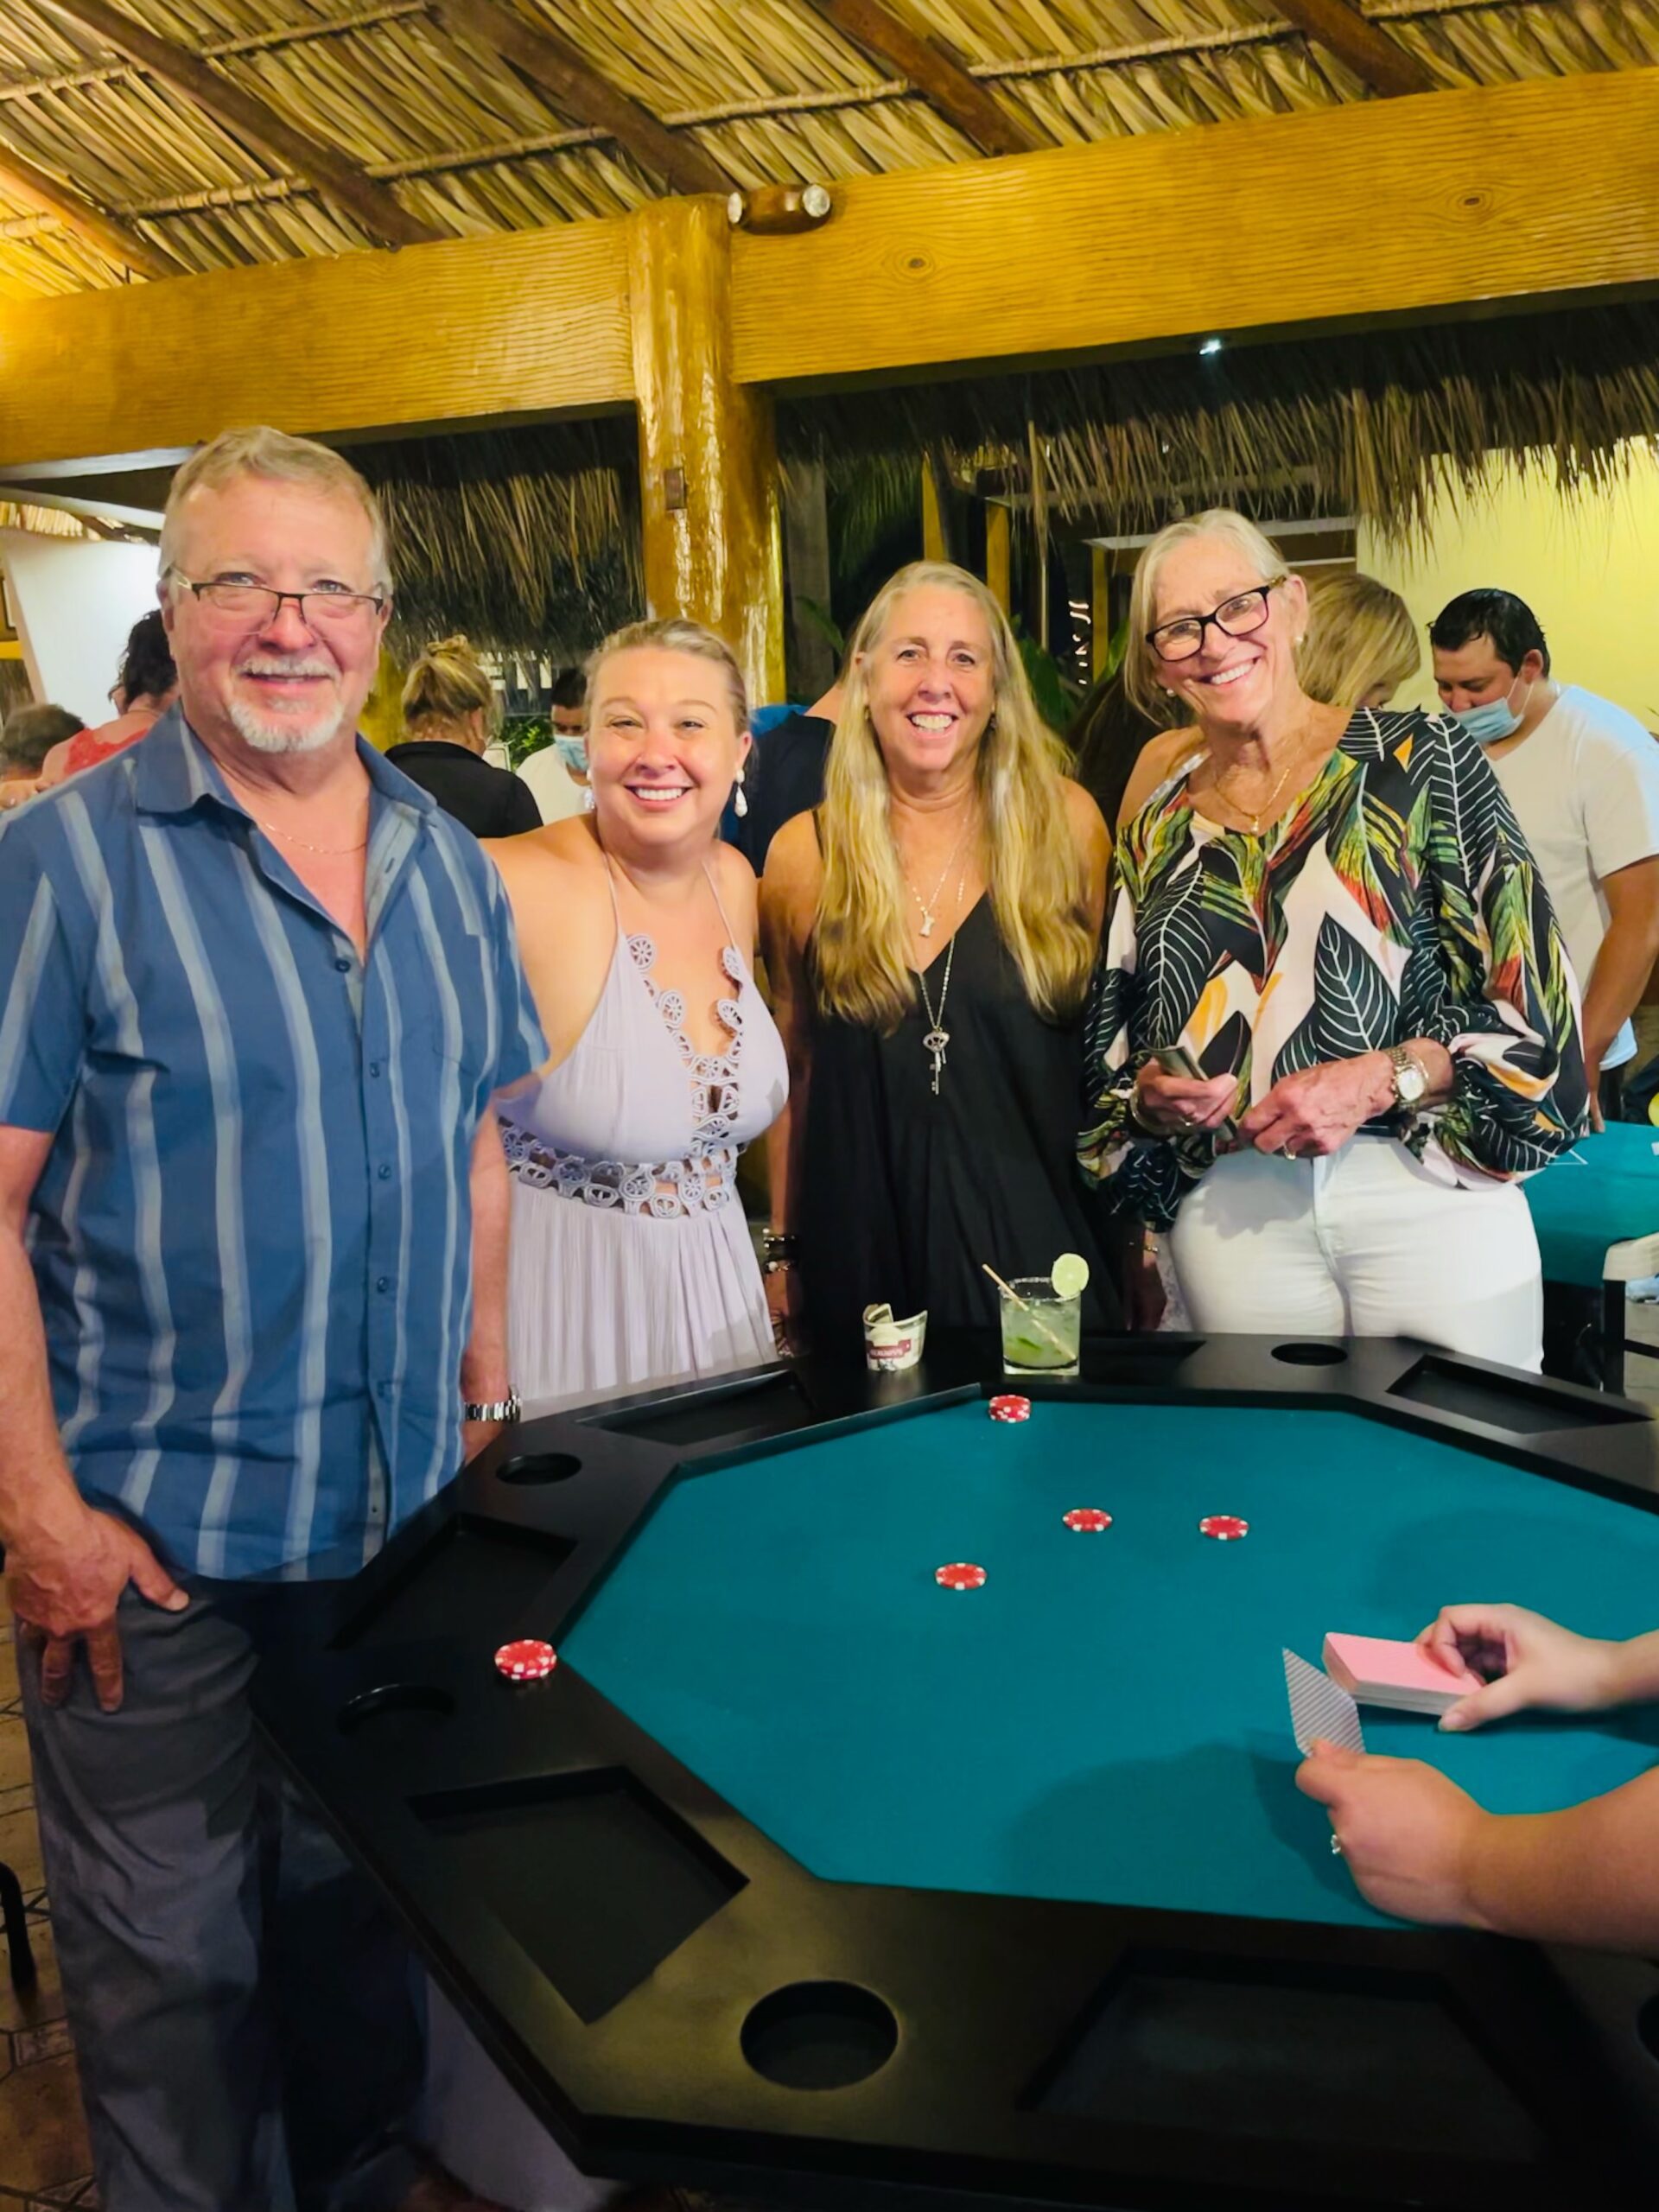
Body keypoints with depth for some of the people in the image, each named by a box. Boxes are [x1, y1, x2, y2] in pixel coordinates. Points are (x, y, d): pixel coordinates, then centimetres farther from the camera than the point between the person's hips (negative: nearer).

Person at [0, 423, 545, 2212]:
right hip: (150, 1529, -4)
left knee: (367, 1912, 23)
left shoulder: (446, 862, 6)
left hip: (401, 1510, 5)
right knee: (173, 1960, 12)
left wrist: (487, 1394, 9)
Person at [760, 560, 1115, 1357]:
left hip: (1039, 1240, 0)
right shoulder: (803, 856, 0)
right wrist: (781, 1251, 8)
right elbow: (792, 1067, 7)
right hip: (866, 1252, 1)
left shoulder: (1065, 825, -2)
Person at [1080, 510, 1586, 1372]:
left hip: (1428, 1196, -2)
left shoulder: (1419, 761, 1)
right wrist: (1147, 1096, -5)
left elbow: (1531, 997, -3)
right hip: (1230, 1218, 3)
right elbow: (1113, 1050, 16)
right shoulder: (1157, 832, 11)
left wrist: (1383, 1078, -15)